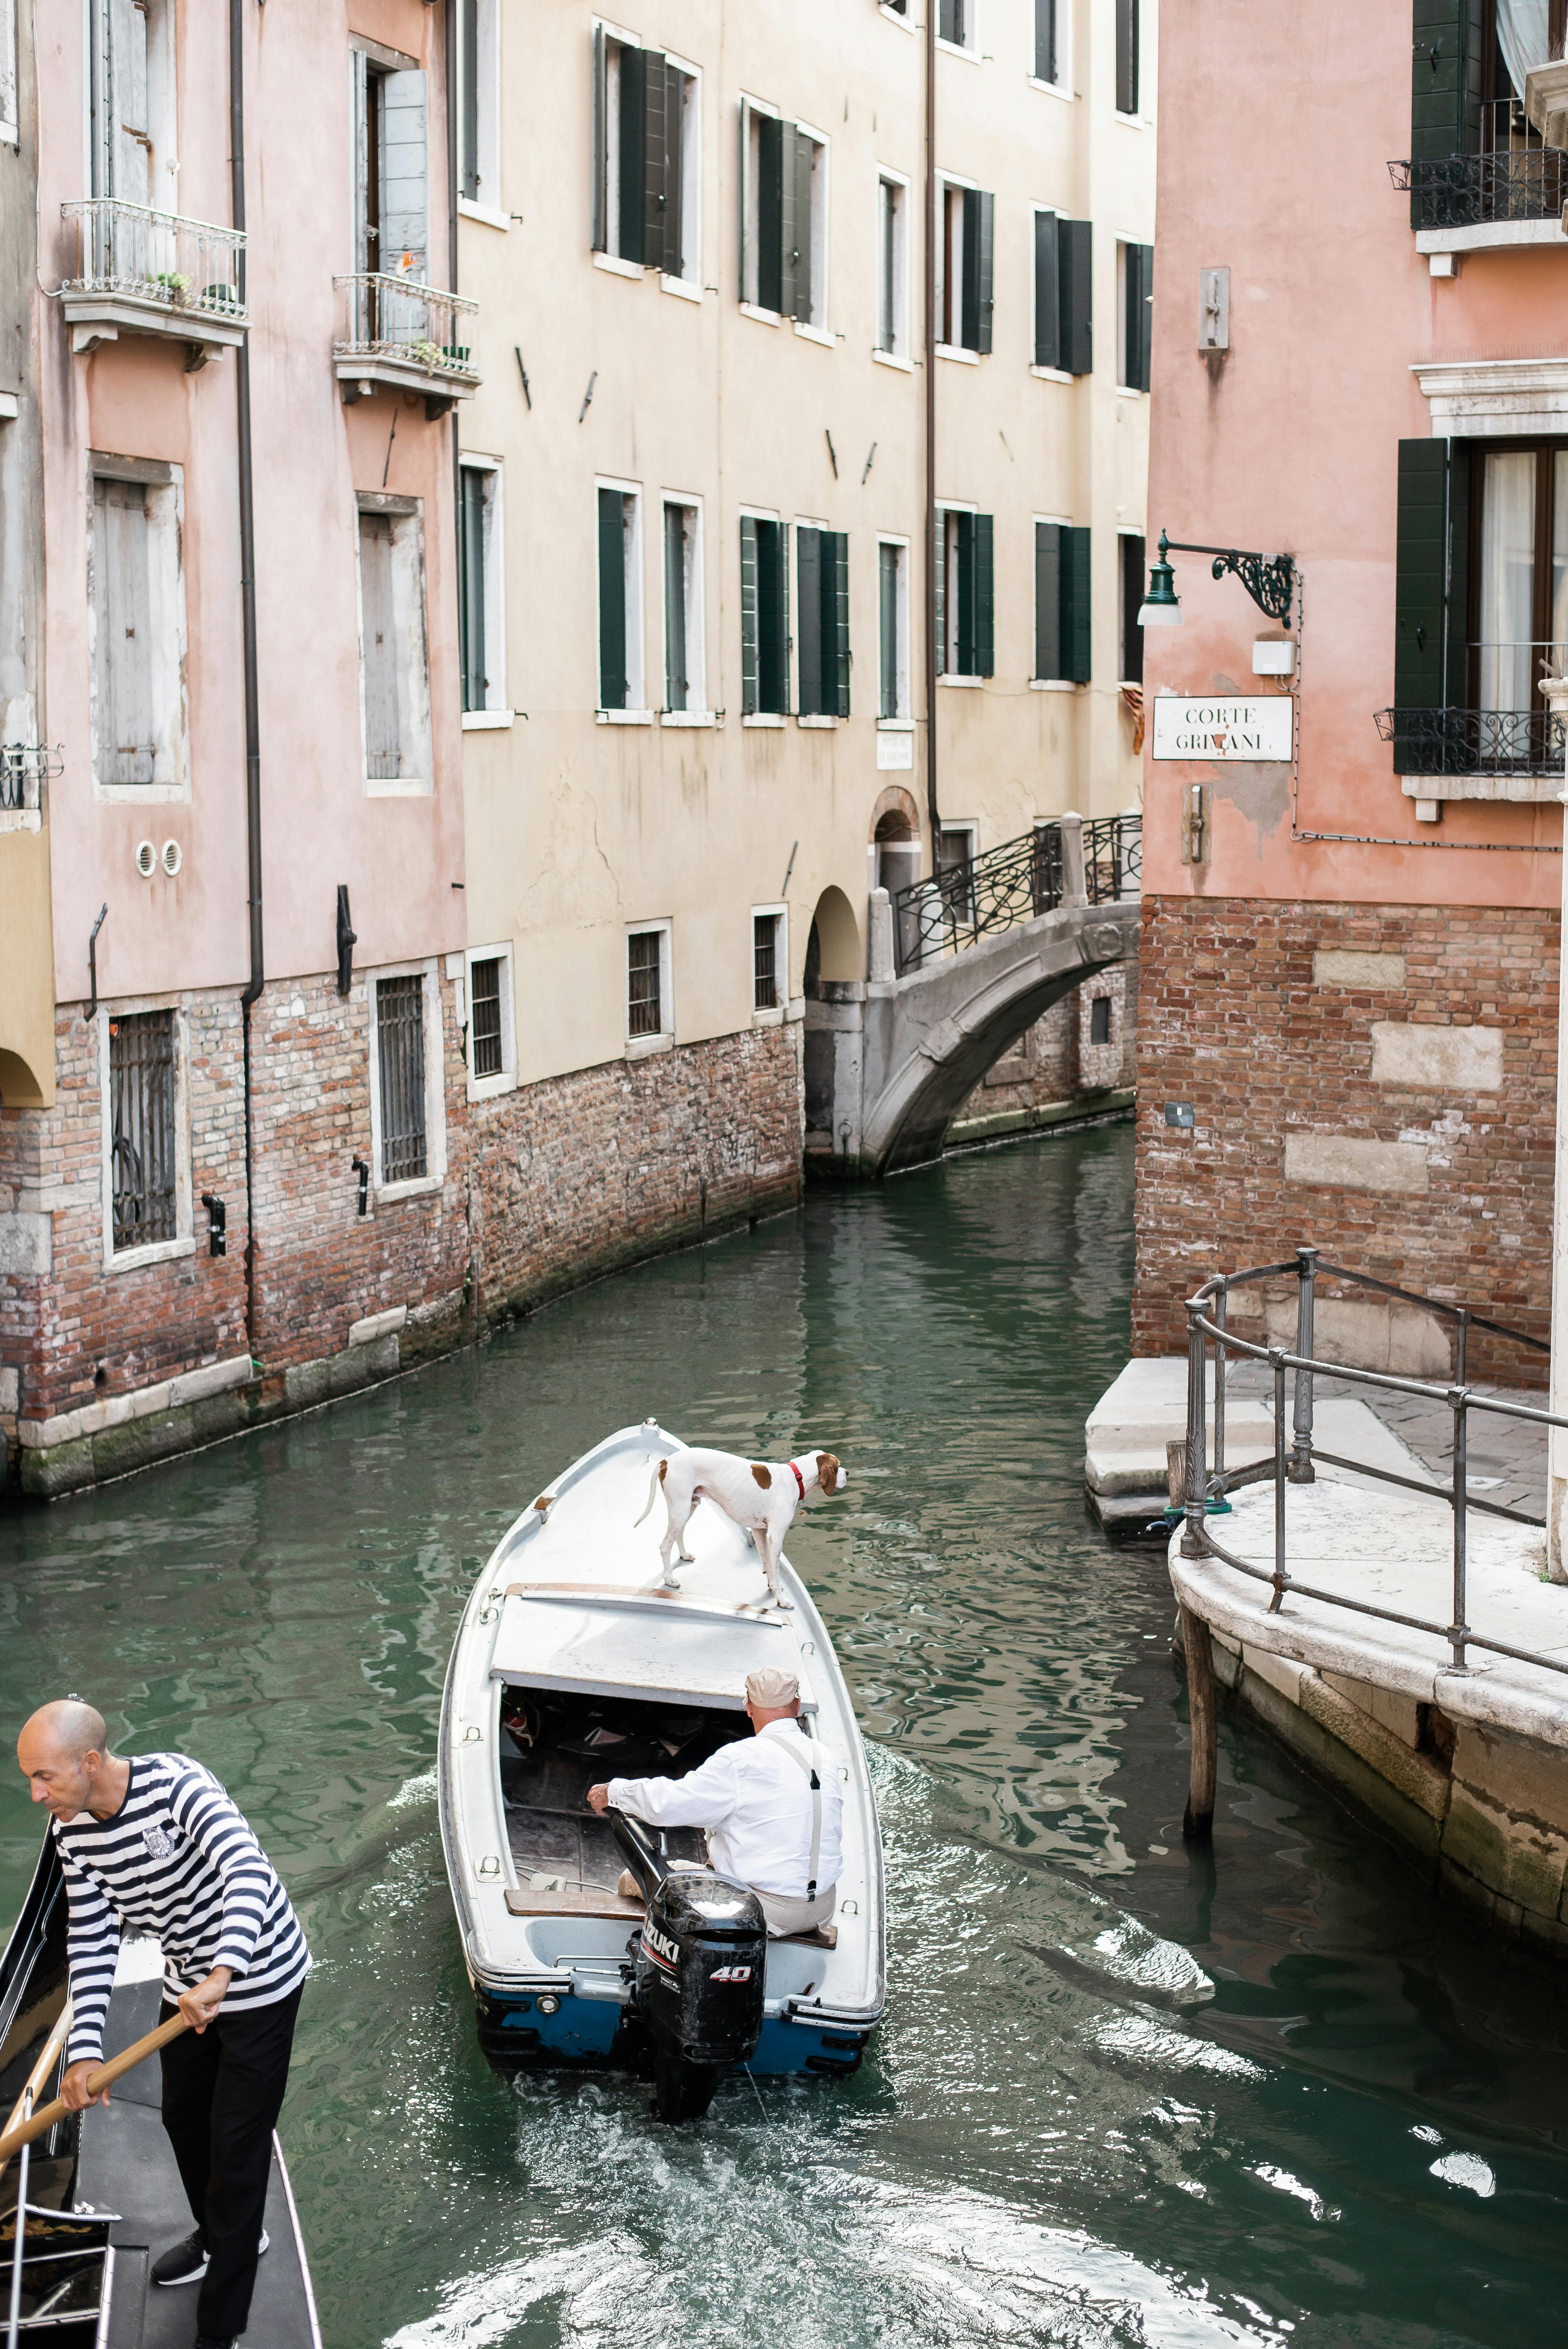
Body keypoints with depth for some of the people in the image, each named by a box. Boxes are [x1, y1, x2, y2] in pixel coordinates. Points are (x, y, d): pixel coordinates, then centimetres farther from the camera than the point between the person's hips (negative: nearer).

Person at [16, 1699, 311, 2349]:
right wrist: (85, 2049, -16)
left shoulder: (175, 1785, -34)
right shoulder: (71, 1830, -11)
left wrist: (221, 1977, -58)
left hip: (258, 1980, -7)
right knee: (183, 2116, 24)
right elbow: (91, 1940, -6)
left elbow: (247, 1872, -46)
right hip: (189, 1982, 7)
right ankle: (220, 2237, 52)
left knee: (235, 2143, -1)